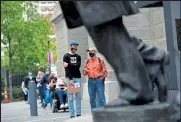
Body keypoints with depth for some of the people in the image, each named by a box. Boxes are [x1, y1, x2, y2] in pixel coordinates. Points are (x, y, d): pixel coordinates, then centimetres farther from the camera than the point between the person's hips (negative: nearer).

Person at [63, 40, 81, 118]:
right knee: (70, 97, -5)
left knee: (78, 96, 3)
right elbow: (66, 68, -7)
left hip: (78, 77, 4)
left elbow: (78, 66, -1)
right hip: (69, 78, -4)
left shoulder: (78, 56, 15)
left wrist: (69, 64, -13)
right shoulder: (66, 56, 2)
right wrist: (70, 79, -15)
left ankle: (79, 113, 5)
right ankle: (72, 114, -5)